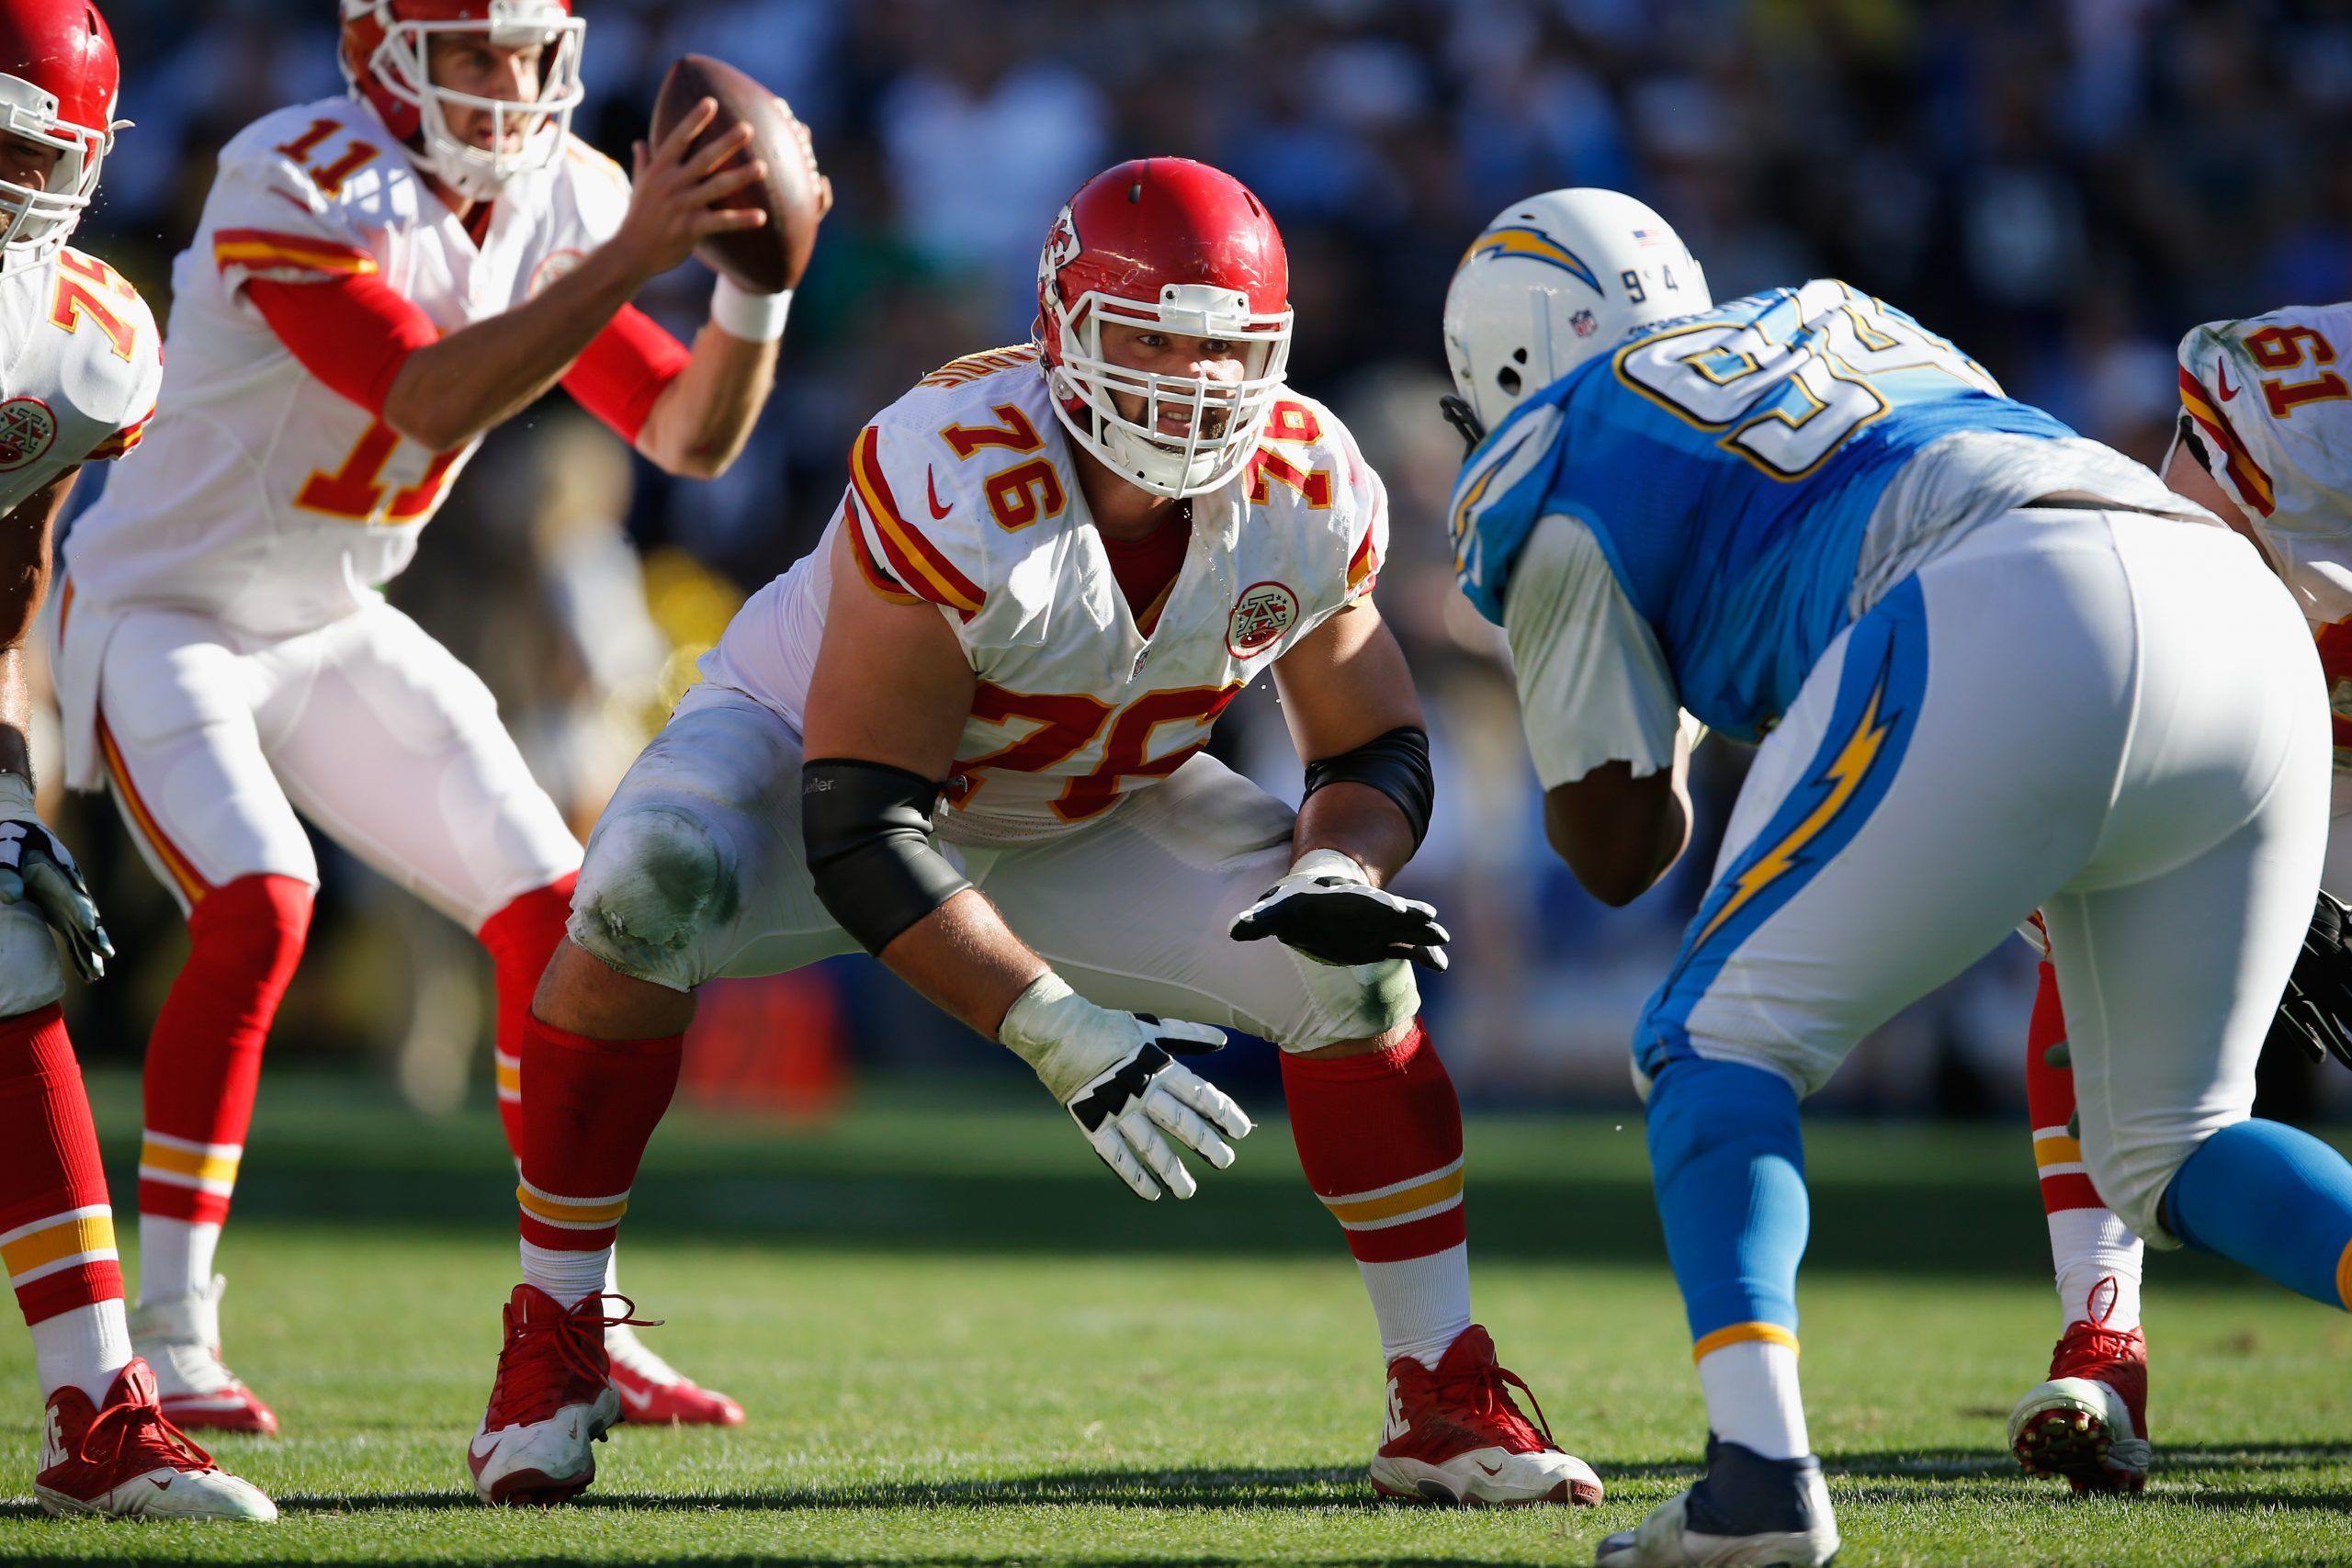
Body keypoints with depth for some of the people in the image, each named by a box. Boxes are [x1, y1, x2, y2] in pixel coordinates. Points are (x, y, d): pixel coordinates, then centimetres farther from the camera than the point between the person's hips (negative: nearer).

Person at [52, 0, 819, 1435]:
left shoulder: (561, 199, -3)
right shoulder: (298, 188, -26)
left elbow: (693, 435, -1)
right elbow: (434, 403, -37)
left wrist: (754, 288, -20)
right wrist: (633, 257, -41)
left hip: (333, 629, 7)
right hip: (162, 616, -7)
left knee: (551, 911, 0)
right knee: (258, 909, -27)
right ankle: (170, 1343, -19)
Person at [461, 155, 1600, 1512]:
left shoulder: (1310, 504, -20)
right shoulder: (956, 486, -38)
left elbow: (1379, 756, -3)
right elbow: (859, 835, -38)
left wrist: (1338, 877, -28)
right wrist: (1061, 1035, -43)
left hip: (1080, 813, 5)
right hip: (811, 750, -5)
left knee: (1353, 968, -13)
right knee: (645, 896, -35)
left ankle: (1444, 1401, 0)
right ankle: (553, 1347, -17)